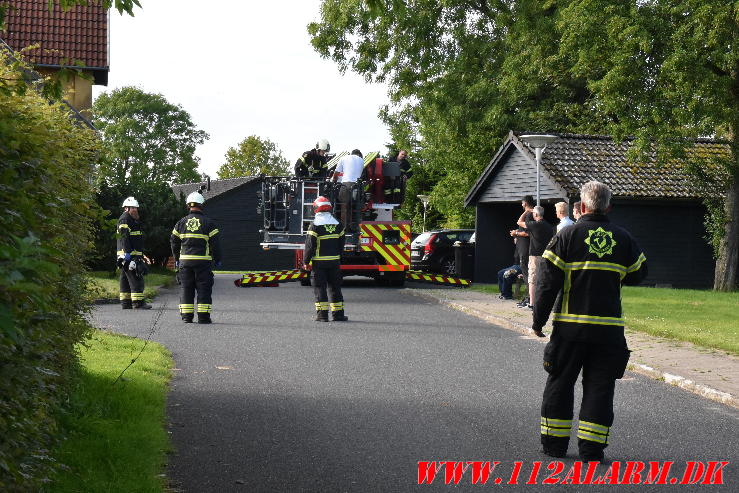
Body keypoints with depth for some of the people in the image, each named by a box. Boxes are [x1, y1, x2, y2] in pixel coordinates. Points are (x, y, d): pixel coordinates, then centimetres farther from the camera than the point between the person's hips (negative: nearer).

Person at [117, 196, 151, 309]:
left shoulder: (132, 220, 23)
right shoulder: (124, 219, -10)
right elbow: (124, 238, -20)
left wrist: (140, 255, 25)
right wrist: (128, 252, -26)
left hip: (134, 254, 11)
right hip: (128, 254, -11)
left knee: (126, 279, 11)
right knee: (136, 278, -12)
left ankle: (125, 302, 14)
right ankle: (138, 302, -13)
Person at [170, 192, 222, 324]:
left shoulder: (181, 222, 6)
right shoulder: (208, 222, -3)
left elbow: (174, 242, 11)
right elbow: (215, 242, -5)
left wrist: (177, 259, 21)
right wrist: (217, 259, 6)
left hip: (185, 260, 3)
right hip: (203, 261, -3)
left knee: (186, 288, 9)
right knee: (204, 288, 2)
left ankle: (186, 316, 7)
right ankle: (203, 316, -1)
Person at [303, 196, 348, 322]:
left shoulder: (315, 225, -9)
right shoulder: (337, 224, 7)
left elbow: (310, 245, -10)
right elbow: (341, 243, 11)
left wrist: (306, 261, -4)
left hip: (319, 262, -4)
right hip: (334, 261, 4)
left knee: (319, 288, 0)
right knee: (335, 287, 10)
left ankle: (322, 314, -5)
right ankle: (338, 314, 11)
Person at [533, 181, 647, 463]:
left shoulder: (568, 235, -4)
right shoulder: (623, 239, 3)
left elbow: (548, 281, -6)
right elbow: (638, 275, 16)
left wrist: (538, 320, 1)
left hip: (570, 324, -1)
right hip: (609, 327, 1)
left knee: (560, 383, 11)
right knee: (599, 386, 7)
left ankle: (554, 442, 15)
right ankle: (591, 447, 5)